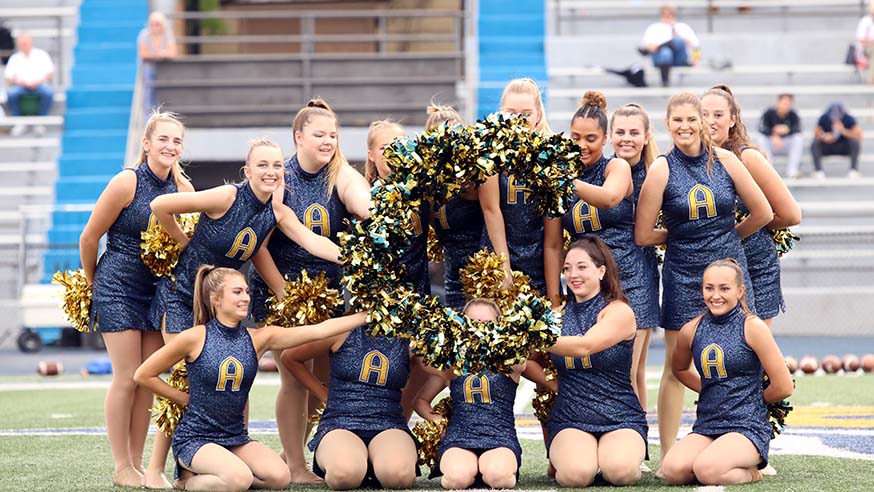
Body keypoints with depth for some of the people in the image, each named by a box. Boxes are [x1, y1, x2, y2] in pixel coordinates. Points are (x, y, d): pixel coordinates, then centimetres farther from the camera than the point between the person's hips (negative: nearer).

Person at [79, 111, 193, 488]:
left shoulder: (182, 187, 0)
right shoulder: (126, 182, -14)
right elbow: (89, 238, -5)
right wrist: (92, 284, 5)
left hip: (159, 288, 5)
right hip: (119, 289, -5)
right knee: (127, 378, -5)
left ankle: (138, 464, 15)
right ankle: (122, 468, 4)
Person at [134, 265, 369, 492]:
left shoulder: (258, 338, 0)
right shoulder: (195, 338, -10)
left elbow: (319, 330, -6)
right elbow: (143, 375, -1)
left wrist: (366, 315, -11)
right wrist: (184, 398, -1)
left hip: (236, 438, 5)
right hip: (195, 438, -5)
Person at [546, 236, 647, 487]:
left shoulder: (620, 312, -4)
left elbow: (584, 346, -21)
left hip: (621, 418, -2)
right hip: (569, 420, 2)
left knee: (620, 471, -33)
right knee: (576, 473, -31)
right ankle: (560, 459, 4)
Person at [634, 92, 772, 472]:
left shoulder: (724, 160, 0)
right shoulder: (662, 169, -6)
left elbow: (763, 213, 7)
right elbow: (643, 235, -4)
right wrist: (681, 237, 6)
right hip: (683, 276, -2)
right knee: (675, 367, 2)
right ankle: (667, 457, 9)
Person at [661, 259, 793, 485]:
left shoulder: (752, 327, -5)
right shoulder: (691, 330, 7)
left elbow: (783, 387, -3)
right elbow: (679, 369, 31)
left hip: (748, 427, -5)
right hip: (705, 426, 5)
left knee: (707, 470, -33)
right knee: (673, 469, -25)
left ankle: (749, 472, 0)